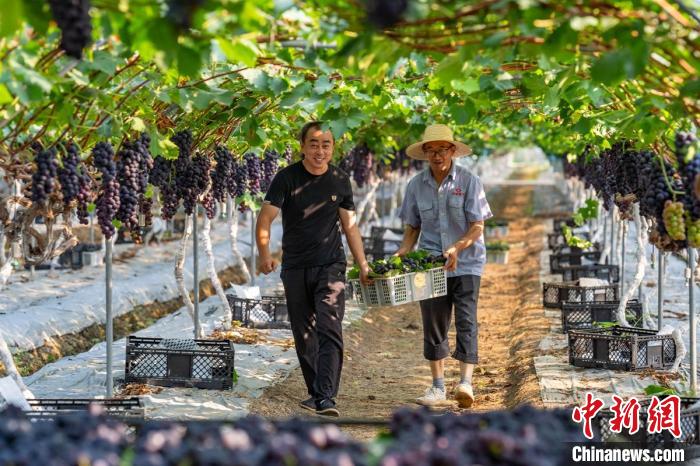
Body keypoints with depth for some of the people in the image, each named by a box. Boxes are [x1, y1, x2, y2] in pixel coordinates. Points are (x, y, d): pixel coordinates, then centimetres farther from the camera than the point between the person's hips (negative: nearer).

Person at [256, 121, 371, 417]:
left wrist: (363, 266, 8)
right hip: (295, 268, 1)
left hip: (331, 266, 0)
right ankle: (316, 393, 22)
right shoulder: (287, 178, -2)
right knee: (304, 336, 8)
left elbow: (350, 226, 12)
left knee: (329, 331, -16)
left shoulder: (340, 182, 5)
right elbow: (265, 218, -7)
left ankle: (326, 398, -24)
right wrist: (264, 254, -21)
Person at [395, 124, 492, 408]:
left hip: (466, 264, -3)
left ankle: (466, 383, -19)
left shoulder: (468, 181, -6)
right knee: (433, 325, 6)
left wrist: (456, 248, -25)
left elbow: (477, 227, -9)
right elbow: (413, 227, 12)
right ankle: (438, 387, 14)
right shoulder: (416, 185, 4)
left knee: (466, 321, -13)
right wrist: (403, 251, -6)